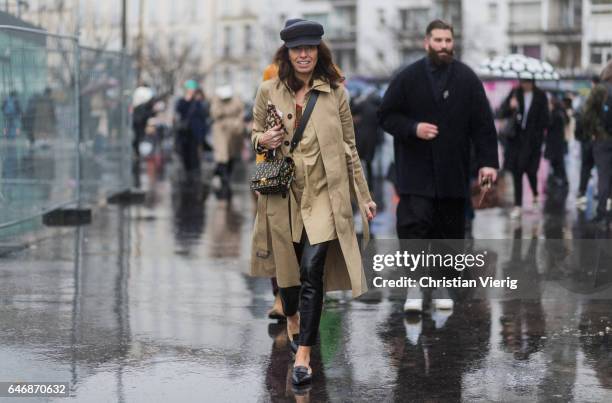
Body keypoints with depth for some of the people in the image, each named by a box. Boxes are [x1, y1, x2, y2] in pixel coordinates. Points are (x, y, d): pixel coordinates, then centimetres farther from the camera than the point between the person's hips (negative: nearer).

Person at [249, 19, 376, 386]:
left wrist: (365, 196, 5)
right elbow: (255, 133, 15)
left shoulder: (335, 93, 0)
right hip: (282, 192, 2)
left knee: (312, 270, -13)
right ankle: (293, 318, 46)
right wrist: (263, 140, -10)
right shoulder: (269, 91, 2)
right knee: (286, 265, 13)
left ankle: (304, 355, -9)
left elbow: (349, 147, 5)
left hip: (322, 194, -2)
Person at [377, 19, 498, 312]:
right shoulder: (407, 78, 2)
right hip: (416, 171, -2)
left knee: (450, 231, 6)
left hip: (453, 171, 2)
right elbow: (386, 116, 5)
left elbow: (483, 124, 3)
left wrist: (487, 161, -5)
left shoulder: (467, 79, 4)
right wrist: (413, 128, -12)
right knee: (414, 225, -12)